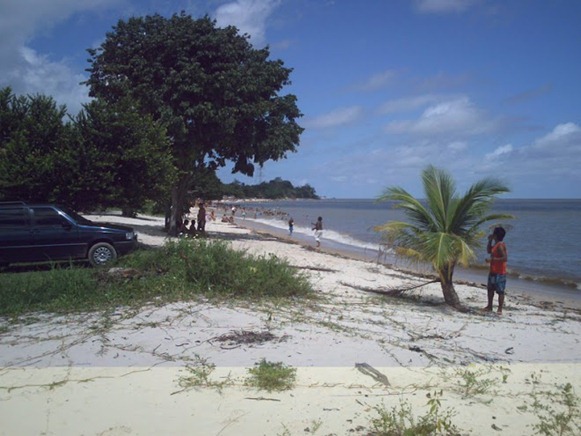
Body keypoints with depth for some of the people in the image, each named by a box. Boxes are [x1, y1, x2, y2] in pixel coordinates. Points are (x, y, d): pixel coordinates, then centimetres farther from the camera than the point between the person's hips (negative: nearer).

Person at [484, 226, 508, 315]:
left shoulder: (500, 245, -19)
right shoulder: (496, 244, 11)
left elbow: (505, 258, -26)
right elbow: (488, 251, 25)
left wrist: (492, 259, -27)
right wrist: (490, 240, 13)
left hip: (499, 272, -11)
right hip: (493, 271, 11)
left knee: (500, 291, -4)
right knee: (490, 289, 18)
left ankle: (500, 309, 1)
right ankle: (489, 307, 28)